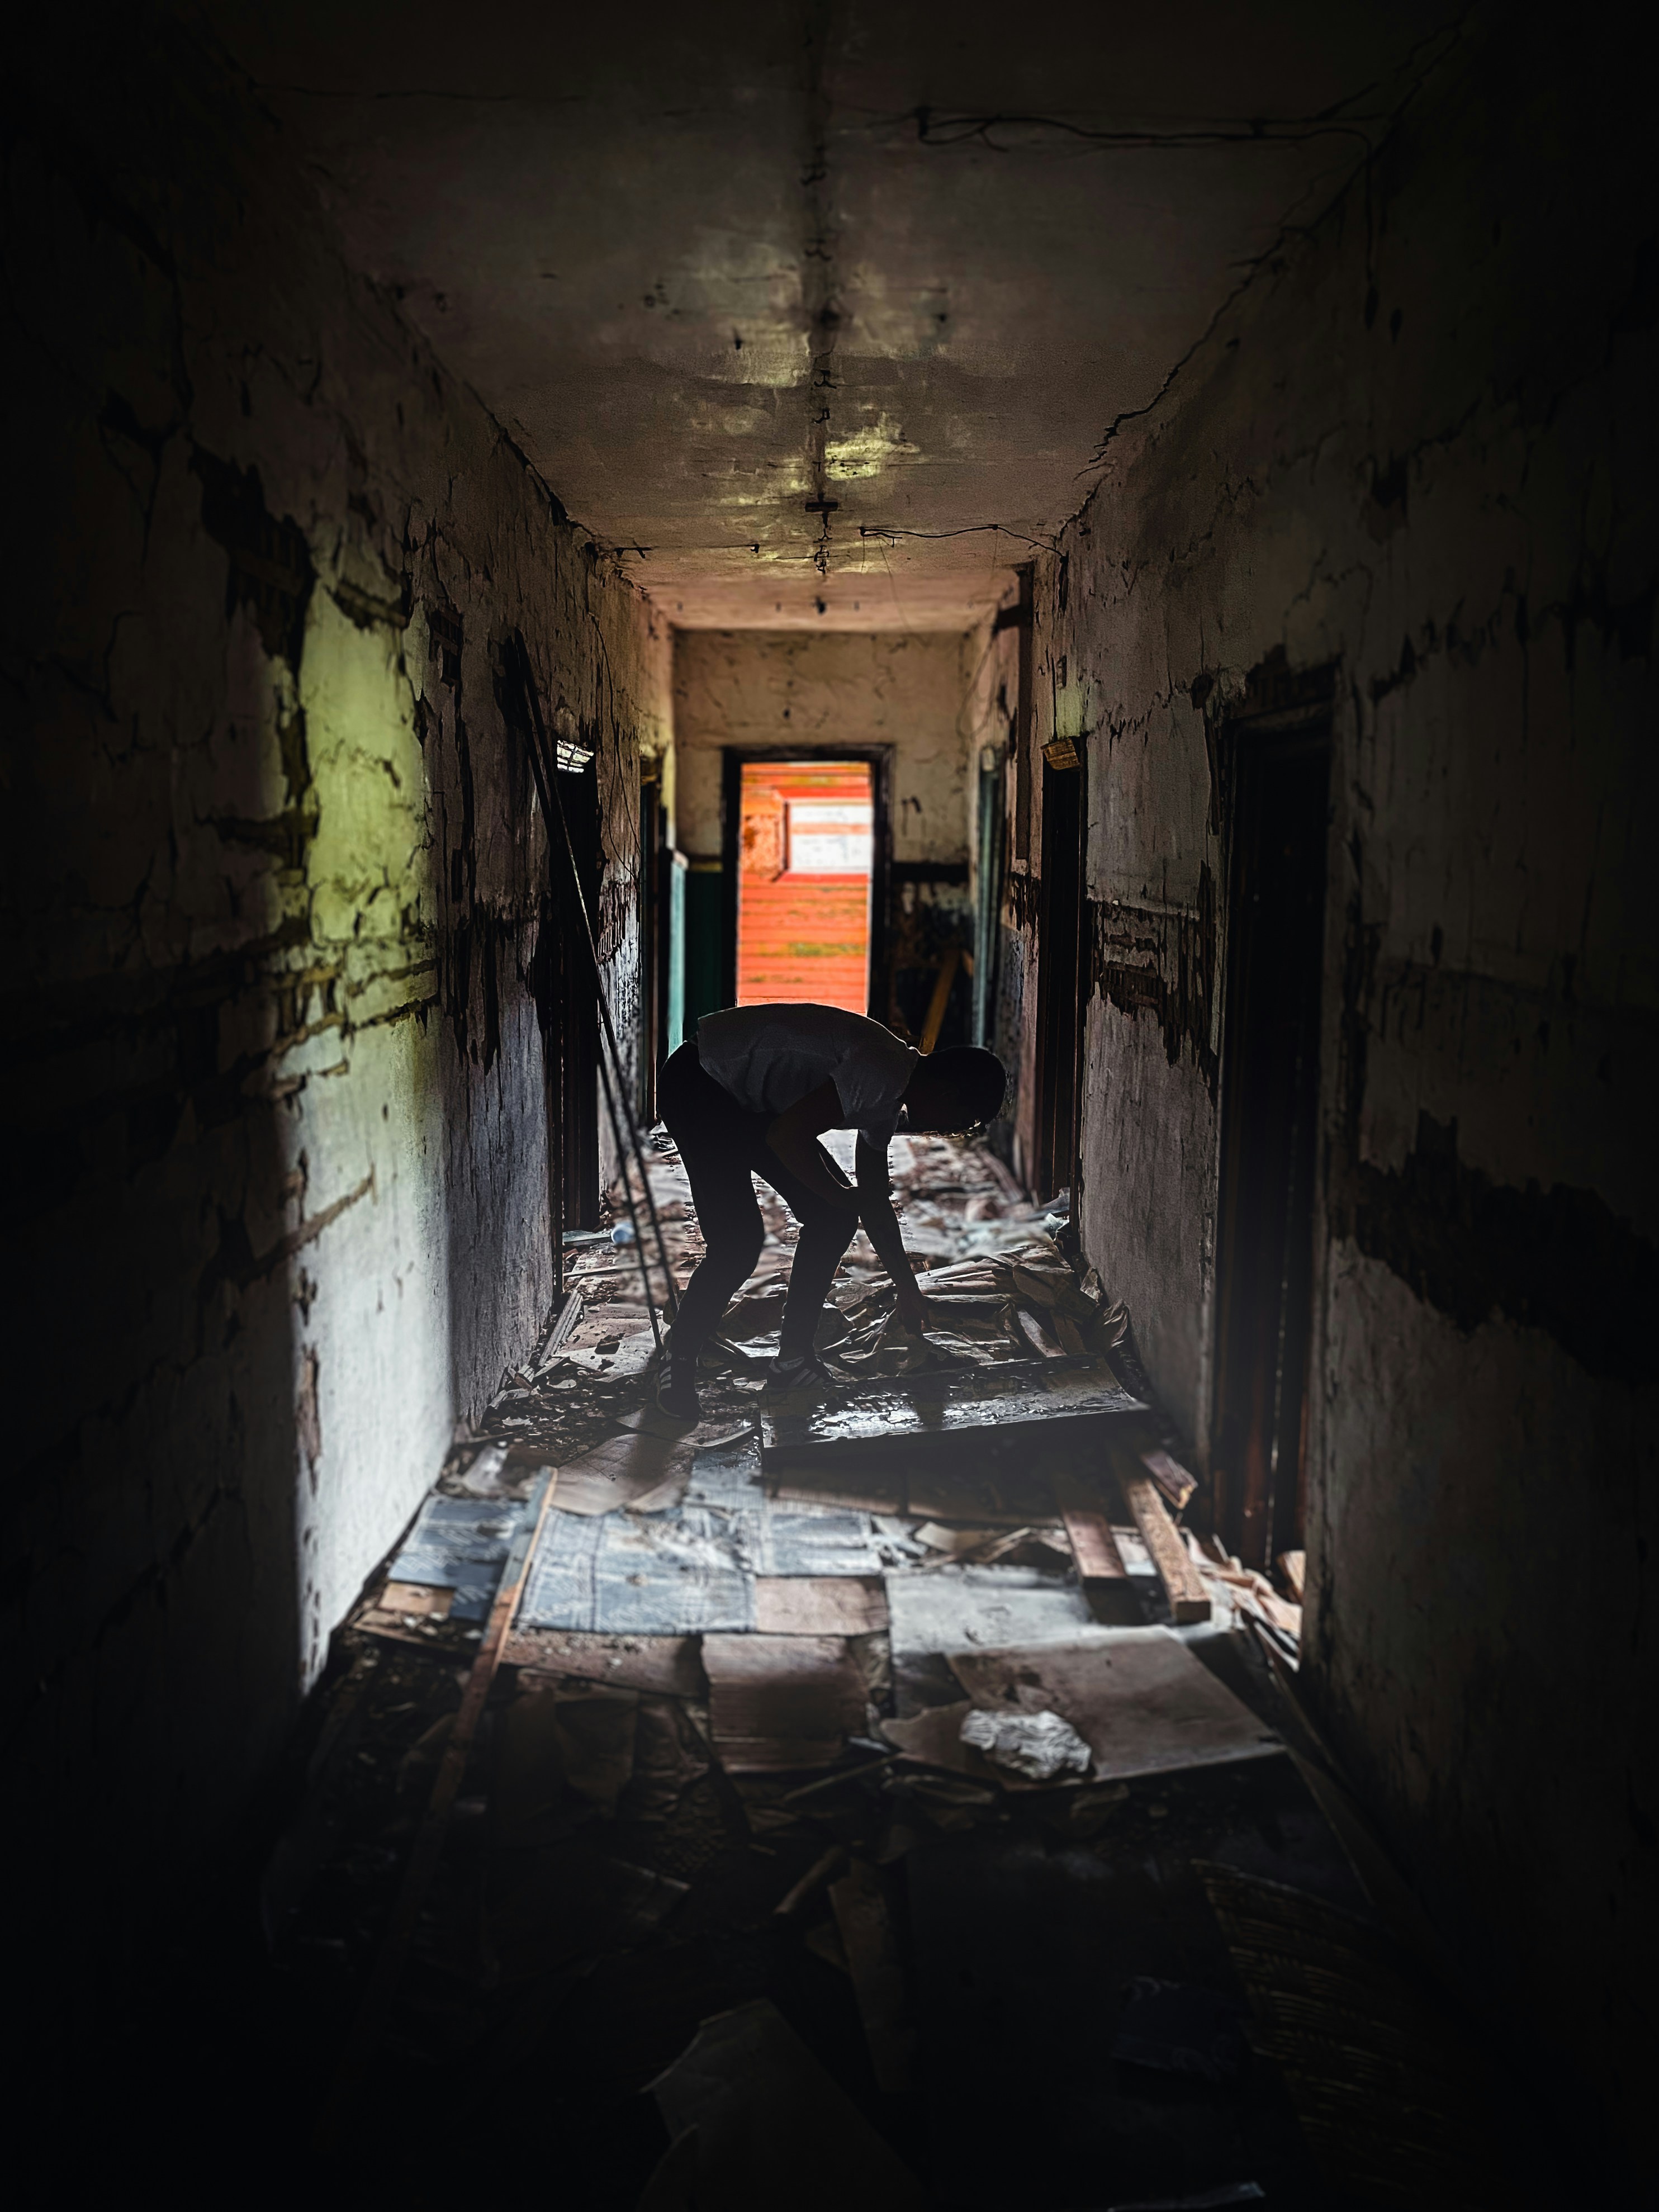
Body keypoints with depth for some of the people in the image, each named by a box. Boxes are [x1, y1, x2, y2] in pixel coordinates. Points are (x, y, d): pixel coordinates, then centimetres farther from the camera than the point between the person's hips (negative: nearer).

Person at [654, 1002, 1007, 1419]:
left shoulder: (890, 1093, 6)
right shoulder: (883, 1075, -26)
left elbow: (874, 1199, 18)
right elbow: (787, 1138, -31)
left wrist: (908, 1290, 25)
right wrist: (843, 1196, -16)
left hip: (748, 1099, 10)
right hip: (696, 1085, -10)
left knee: (834, 1217, 2)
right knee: (738, 1241, -16)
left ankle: (792, 1360, 11)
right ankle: (679, 1361, 7)